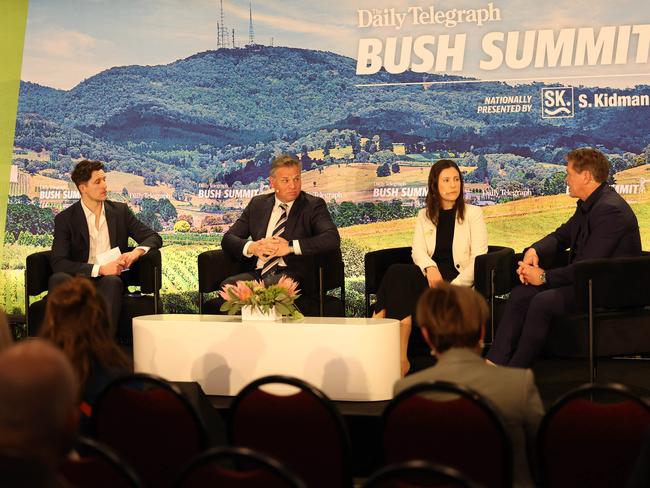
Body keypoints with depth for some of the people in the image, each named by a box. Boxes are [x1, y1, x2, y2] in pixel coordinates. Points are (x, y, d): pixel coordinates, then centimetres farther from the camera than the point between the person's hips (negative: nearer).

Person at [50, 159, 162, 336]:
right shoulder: (65, 219, 3)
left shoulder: (120, 211, 13)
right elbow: (58, 263, -9)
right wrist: (99, 269, -19)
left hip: (110, 279, 1)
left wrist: (137, 251, -10)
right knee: (58, 279, -34)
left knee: (111, 282, -36)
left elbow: (154, 237, 14)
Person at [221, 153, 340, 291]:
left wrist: (290, 246, -17)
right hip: (258, 274, 4)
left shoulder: (313, 205, 7)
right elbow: (228, 239, 14)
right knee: (227, 285, -28)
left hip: (294, 275, -4)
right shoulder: (257, 204, 18)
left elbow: (333, 238, -10)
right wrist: (251, 247, -9)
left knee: (269, 285, -37)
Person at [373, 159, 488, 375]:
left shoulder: (473, 214, 11)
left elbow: (479, 257, 0)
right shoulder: (424, 216, 21)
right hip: (430, 275, 4)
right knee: (398, 272, -32)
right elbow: (418, 251, 6)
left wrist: (455, 286, -15)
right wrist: (430, 268, -18)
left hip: (456, 279, -4)